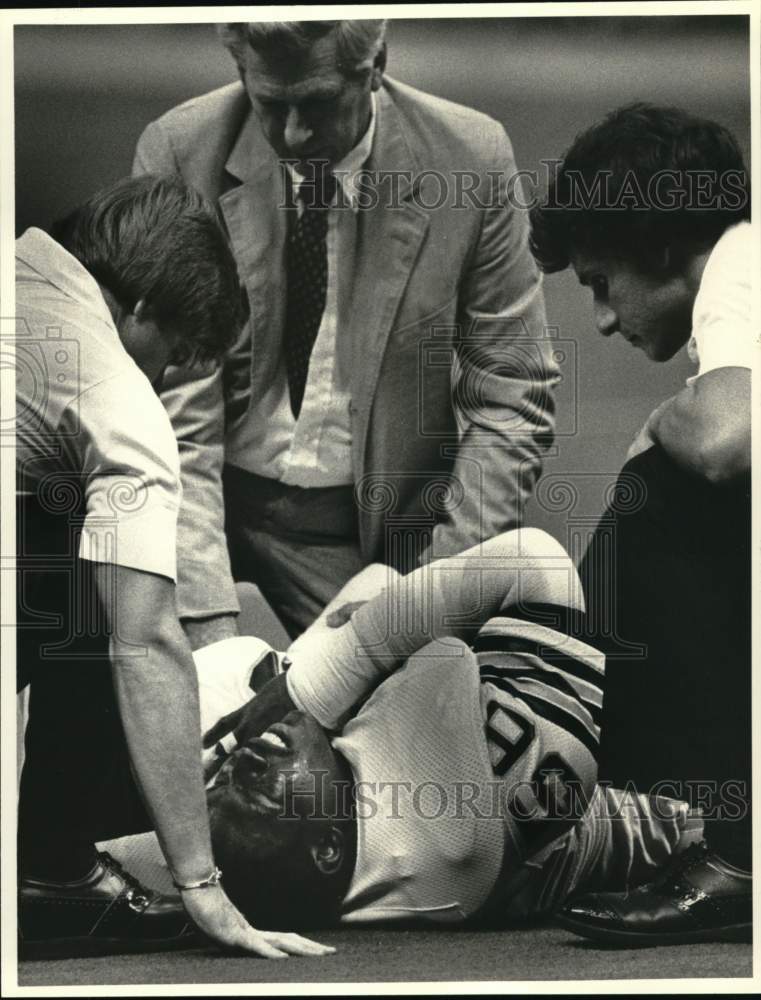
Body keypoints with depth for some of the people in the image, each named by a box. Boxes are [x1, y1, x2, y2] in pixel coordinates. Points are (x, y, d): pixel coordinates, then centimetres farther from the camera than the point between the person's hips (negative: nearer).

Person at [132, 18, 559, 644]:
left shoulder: (474, 160, -11)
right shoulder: (179, 153, -12)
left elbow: (510, 401, -6)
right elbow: (176, 409, -13)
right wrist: (210, 620, -22)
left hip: (377, 514, 1)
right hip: (211, 494, 0)